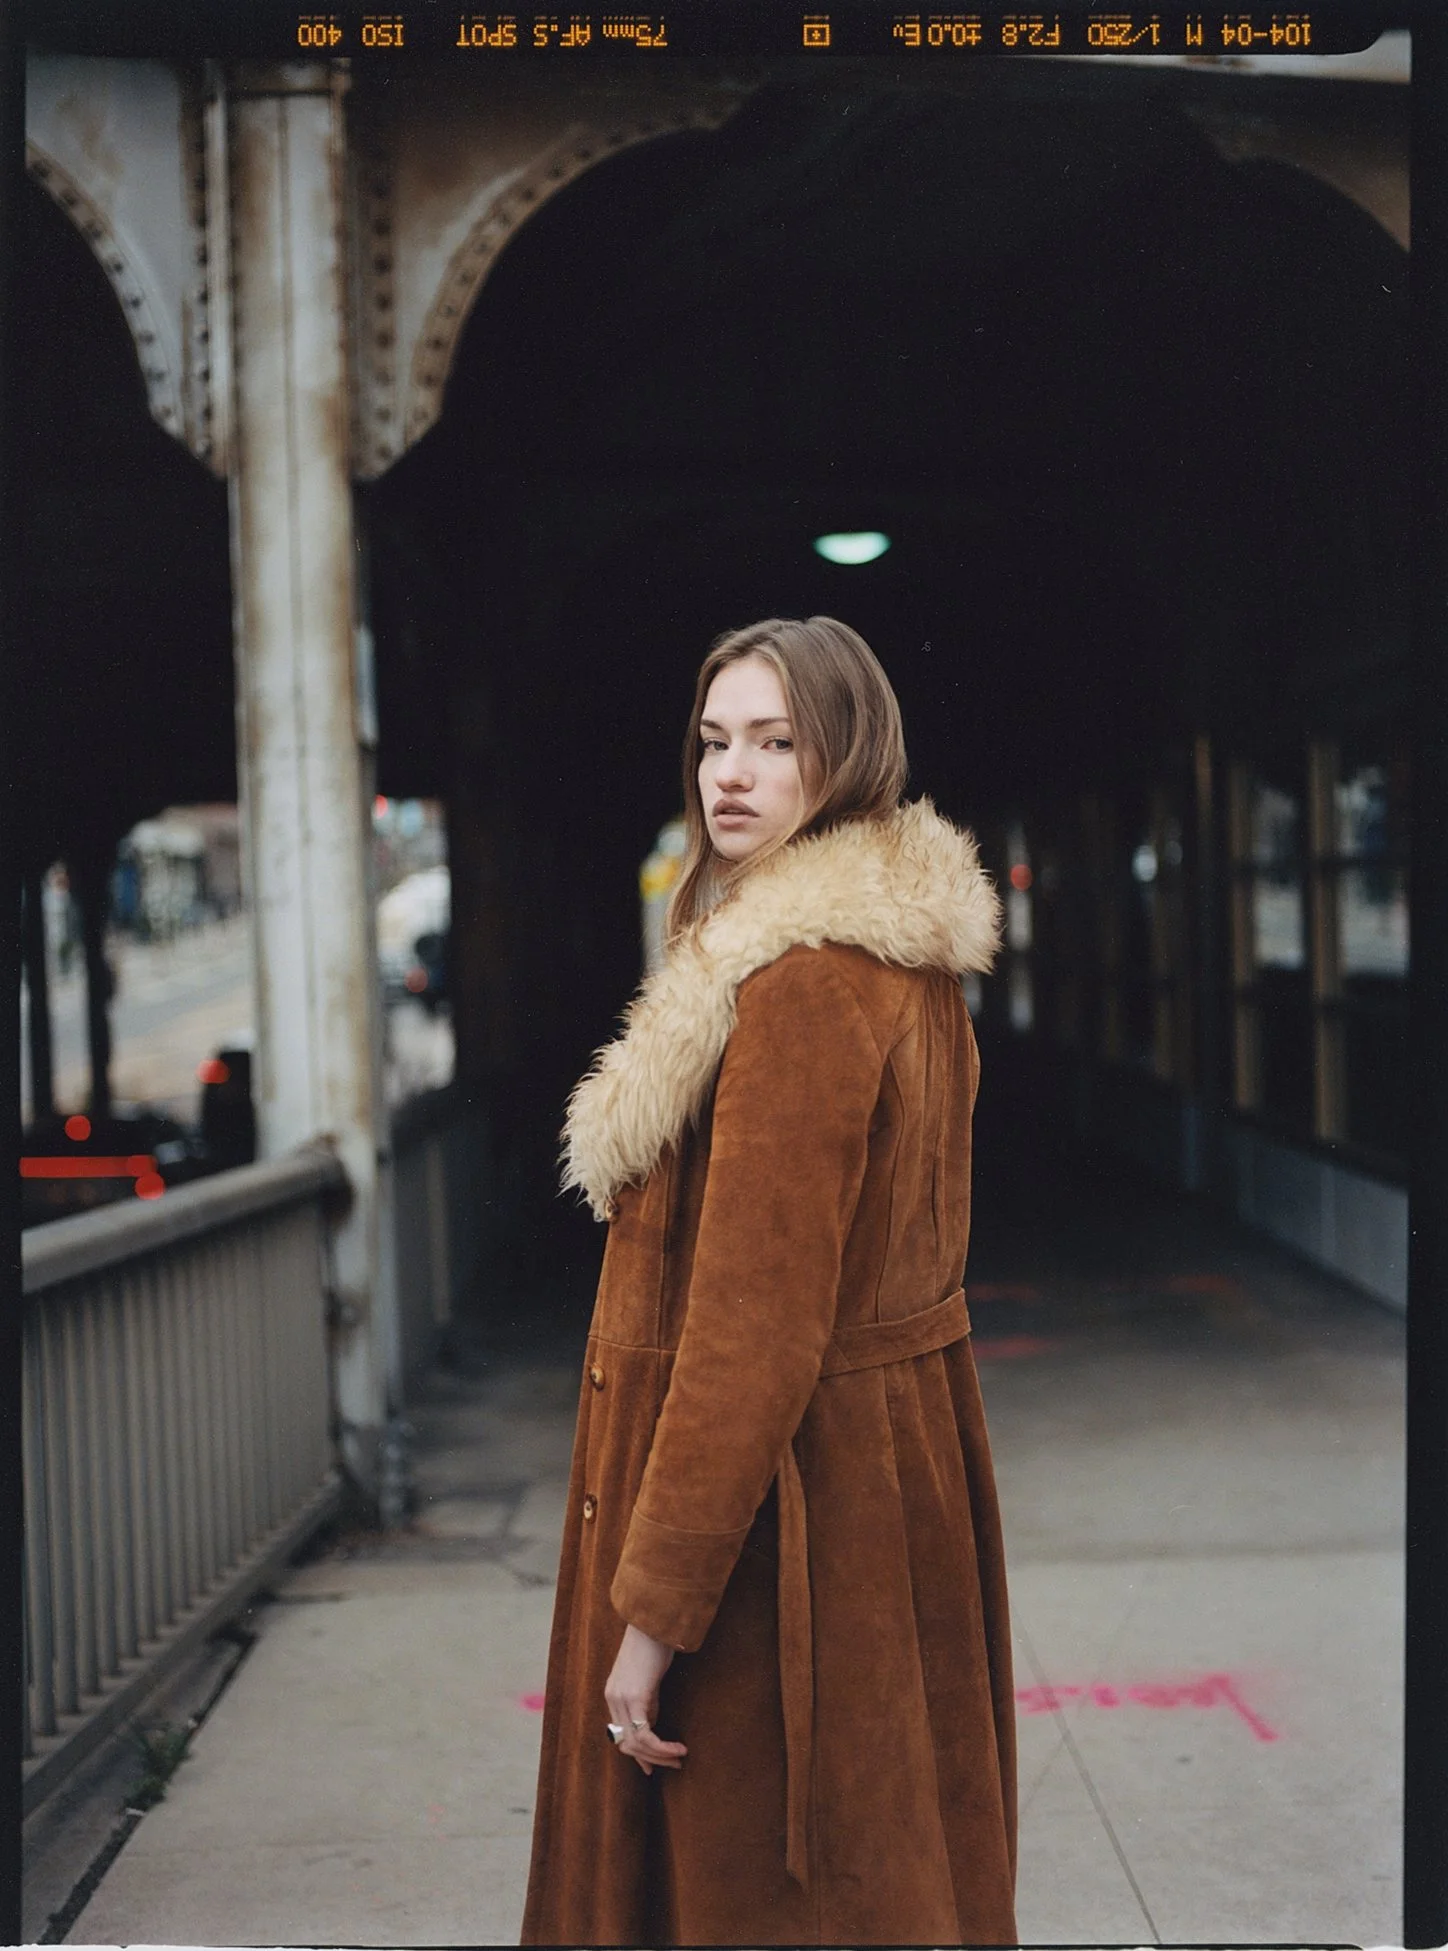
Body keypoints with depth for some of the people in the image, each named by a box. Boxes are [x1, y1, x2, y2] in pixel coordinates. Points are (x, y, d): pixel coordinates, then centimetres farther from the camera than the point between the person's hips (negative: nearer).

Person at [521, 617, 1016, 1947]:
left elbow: (759, 1316, -24)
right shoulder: (911, 964, 9)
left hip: (779, 1481, -10)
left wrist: (653, 1608, -20)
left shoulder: (801, 981, -22)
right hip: (905, 1444, 10)